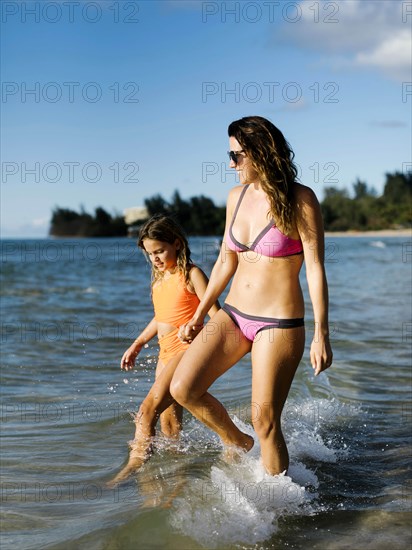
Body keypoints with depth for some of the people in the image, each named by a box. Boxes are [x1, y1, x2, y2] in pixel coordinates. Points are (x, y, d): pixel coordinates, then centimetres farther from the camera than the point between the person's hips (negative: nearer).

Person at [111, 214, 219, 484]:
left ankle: (136, 463, -18)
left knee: (148, 408, -18)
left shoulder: (191, 274, -7)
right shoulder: (160, 278, 16)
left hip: (187, 350, -9)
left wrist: (196, 328, -30)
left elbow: (216, 315, -12)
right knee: (169, 421, 9)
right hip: (166, 353, 9)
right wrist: (137, 345, 28)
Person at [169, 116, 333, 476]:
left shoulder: (300, 200, -11)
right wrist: (199, 315, 17)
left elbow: (315, 269, -12)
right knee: (182, 389, -6)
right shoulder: (237, 196, 7)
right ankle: (237, 442, 21)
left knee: (265, 422, -3)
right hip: (234, 314, 6)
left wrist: (321, 335, -15)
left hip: (280, 323, -6)